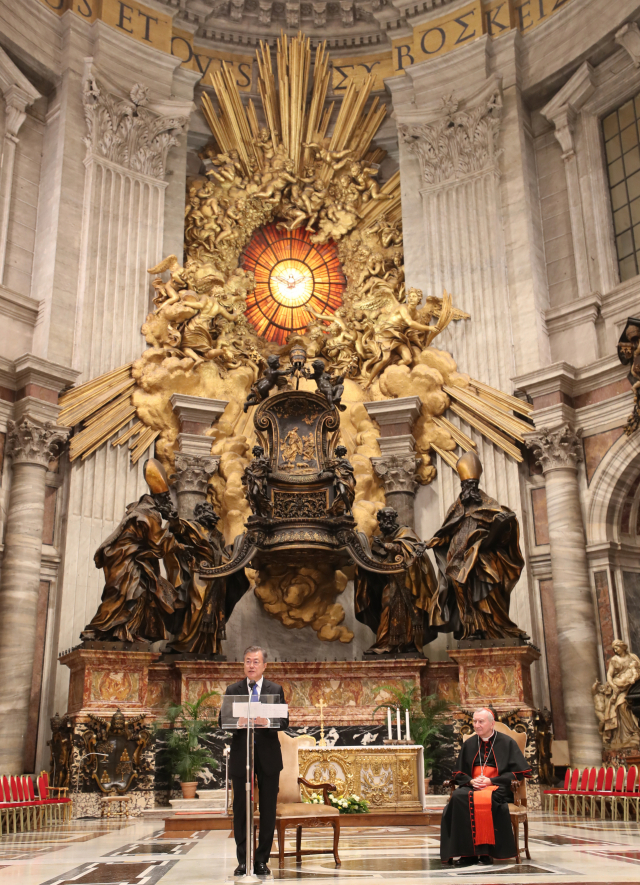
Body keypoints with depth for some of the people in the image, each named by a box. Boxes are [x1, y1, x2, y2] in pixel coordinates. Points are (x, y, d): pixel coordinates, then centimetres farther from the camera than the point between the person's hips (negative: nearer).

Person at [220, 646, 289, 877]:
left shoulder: (276, 690, 4)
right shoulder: (232, 690, 5)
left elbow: (284, 722, -3)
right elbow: (223, 721, -1)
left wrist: (267, 722, -24)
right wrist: (238, 722, -23)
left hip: (268, 756, 0)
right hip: (241, 756, 0)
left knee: (268, 810, 5)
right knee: (240, 810, 5)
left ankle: (262, 859, 16)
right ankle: (243, 860, 16)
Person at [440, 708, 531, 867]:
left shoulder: (506, 742, 6)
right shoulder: (469, 744, 17)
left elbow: (518, 771, -1)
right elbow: (459, 773, 19)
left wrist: (491, 781, -11)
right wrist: (471, 781, -5)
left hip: (497, 788, -4)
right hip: (472, 786, 4)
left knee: (484, 799, -38)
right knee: (458, 797, -31)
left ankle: (486, 851, -25)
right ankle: (467, 852, -27)